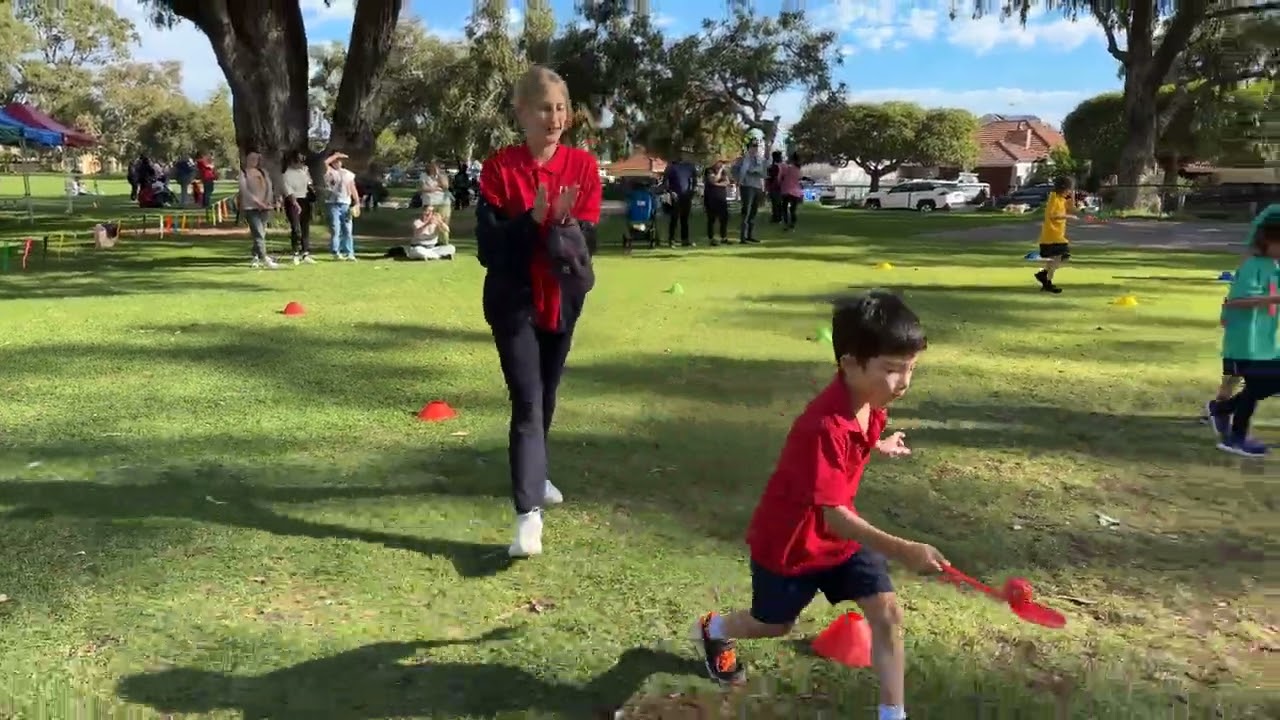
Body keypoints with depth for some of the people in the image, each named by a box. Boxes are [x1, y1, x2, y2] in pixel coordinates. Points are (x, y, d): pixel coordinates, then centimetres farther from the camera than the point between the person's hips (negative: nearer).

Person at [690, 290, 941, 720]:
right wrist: (903, 550, -46)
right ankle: (713, 631, 50)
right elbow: (833, 514, -39)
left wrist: (877, 446, 20)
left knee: (887, 613, -5)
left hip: (842, 533, 6)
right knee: (775, 625, 18)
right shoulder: (824, 427, -39)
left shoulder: (870, 405, -12)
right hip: (791, 540, -6)